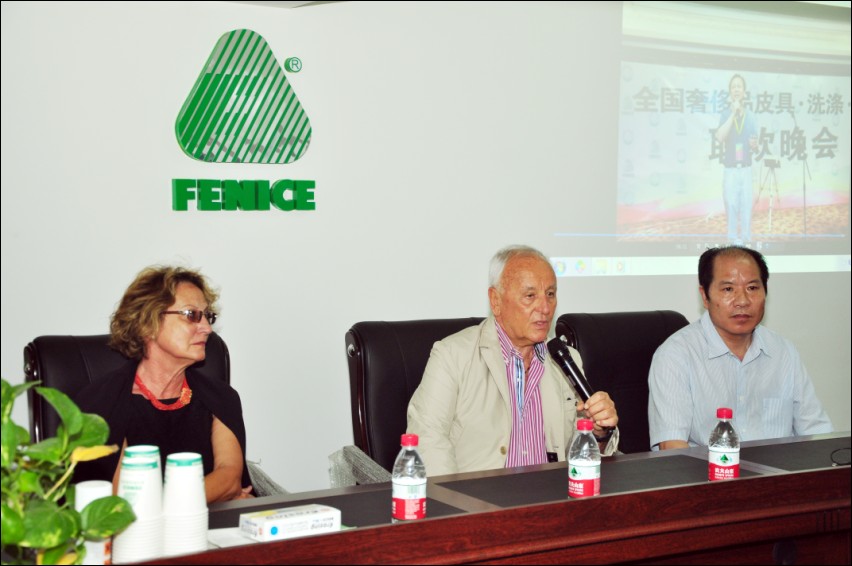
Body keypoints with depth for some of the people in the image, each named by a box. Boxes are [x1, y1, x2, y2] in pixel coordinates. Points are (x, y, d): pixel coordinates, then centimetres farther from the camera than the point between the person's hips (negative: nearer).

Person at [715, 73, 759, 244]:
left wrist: (754, 145, -14)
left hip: (746, 169, 2)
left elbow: (755, 147, 11)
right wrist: (733, 113, -21)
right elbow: (720, 137, -21)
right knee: (731, 206, -1)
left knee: (746, 206, 3)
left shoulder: (750, 116, 6)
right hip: (730, 169, -2)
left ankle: (746, 240, 9)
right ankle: (733, 240, 7)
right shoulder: (726, 114, -3)